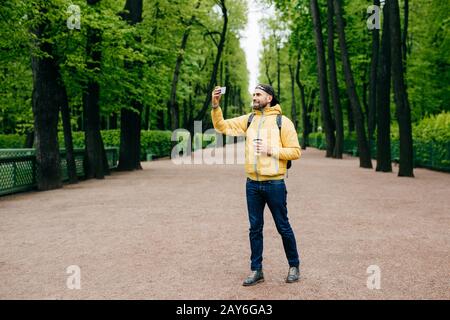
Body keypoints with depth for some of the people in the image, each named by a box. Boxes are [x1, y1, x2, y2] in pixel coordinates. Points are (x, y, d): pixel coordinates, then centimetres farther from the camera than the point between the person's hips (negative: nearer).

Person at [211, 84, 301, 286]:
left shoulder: (282, 121, -4)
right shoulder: (248, 120, 9)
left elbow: (295, 151, -7)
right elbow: (222, 126, 6)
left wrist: (270, 150, -16)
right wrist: (215, 105, -7)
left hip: (274, 184, -4)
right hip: (252, 184, 4)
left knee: (283, 227, 7)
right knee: (255, 228, 9)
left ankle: (294, 266, 24)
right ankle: (256, 271, 19)